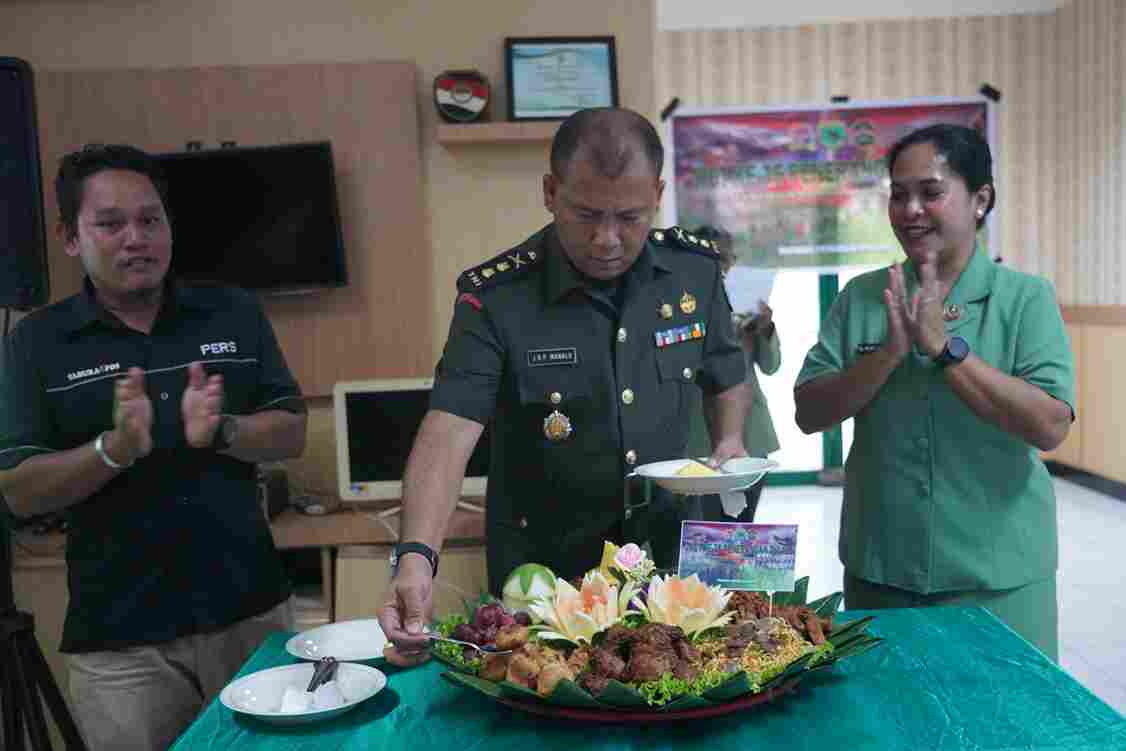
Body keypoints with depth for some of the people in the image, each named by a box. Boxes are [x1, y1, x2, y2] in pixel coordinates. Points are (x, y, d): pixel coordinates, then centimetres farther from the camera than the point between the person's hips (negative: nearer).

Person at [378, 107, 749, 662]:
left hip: (672, 558, 4)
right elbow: (450, 428, -28)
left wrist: (729, 443, -9)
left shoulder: (696, 269, -6)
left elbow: (725, 378, 10)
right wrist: (416, 555, -41)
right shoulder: (497, 298, -19)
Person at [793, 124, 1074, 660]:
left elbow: (1049, 428, -16)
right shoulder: (861, 297, 1)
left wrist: (945, 347, -21)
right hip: (878, 571, 3)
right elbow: (809, 414, -4)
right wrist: (889, 352, -19)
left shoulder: (1026, 298, -5)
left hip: (998, 578, -2)